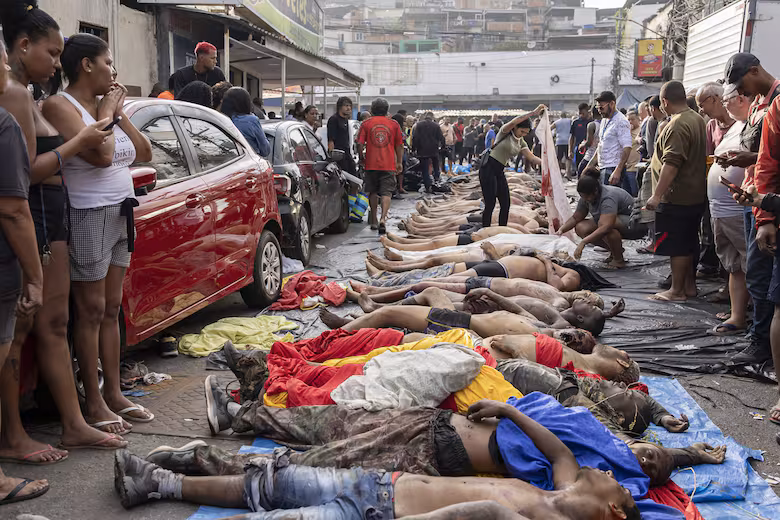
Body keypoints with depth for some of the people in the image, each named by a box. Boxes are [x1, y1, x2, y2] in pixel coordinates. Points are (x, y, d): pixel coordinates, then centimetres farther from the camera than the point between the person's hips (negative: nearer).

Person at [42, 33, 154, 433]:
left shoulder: (106, 104, 13)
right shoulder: (59, 105, -11)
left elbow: (144, 154, 12)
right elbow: (101, 154, -24)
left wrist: (119, 113, 3)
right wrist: (106, 112, -9)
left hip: (119, 216, 8)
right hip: (88, 217, -8)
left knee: (111, 309, 11)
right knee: (91, 311, -2)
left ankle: (113, 393, 20)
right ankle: (93, 403, 8)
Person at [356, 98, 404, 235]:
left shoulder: (366, 124, 0)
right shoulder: (393, 124, 3)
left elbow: (360, 144, -5)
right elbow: (399, 145, 6)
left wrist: (362, 158, 11)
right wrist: (399, 162, 16)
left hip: (371, 164, 1)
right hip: (388, 165, -1)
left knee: (373, 192, 15)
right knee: (386, 192, -2)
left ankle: (374, 221, 23)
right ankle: (383, 219, -21)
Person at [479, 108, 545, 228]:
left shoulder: (521, 143, 12)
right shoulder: (505, 132, -7)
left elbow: (532, 158, 4)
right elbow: (514, 122, -29)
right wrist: (533, 113, -33)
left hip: (499, 172, 8)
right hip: (488, 168, -8)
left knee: (506, 204, 4)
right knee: (490, 204, -11)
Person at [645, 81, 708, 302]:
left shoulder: (677, 126, -21)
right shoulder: (697, 119, 12)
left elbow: (671, 164, -28)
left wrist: (657, 195, -27)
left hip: (677, 198, -10)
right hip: (696, 195, 10)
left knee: (677, 245, -2)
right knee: (690, 242, 16)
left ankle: (677, 290, 6)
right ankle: (690, 285, 26)